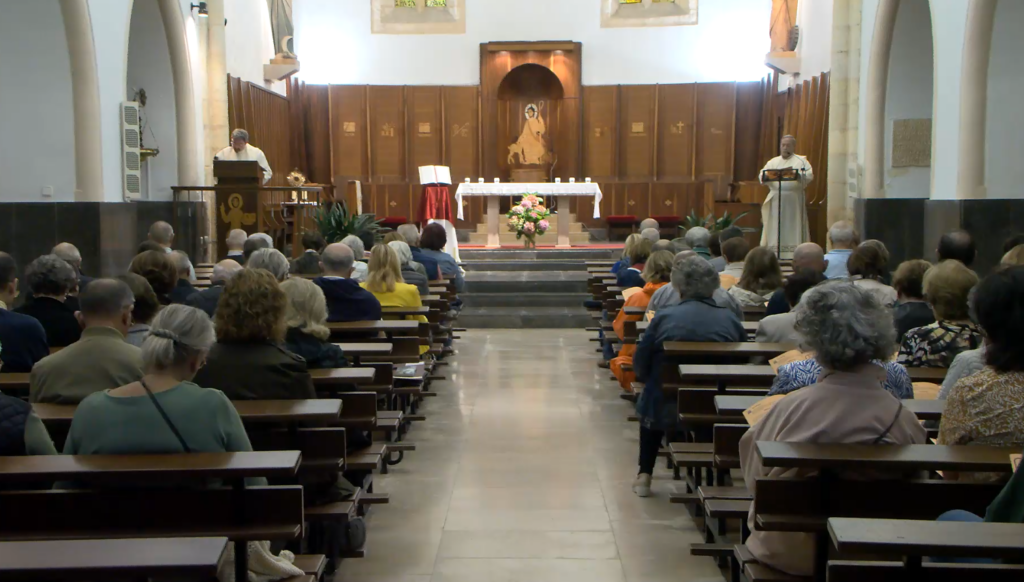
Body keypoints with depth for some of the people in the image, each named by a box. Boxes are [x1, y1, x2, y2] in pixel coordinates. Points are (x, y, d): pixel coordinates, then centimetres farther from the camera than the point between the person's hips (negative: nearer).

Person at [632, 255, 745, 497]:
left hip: (668, 410, -1)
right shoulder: (731, 320, -3)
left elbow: (640, 368, -2)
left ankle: (644, 475, 31)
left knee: (649, 403, 33)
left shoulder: (664, 317, -6)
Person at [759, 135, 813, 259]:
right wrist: (766, 177, -17)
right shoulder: (773, 162, 16)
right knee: (775, 228, 1)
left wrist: (797, 175, -24)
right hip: (776, 199, 3)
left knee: (793, 227, -3)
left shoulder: (801, 160, 8)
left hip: (794, 200, -3)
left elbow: (809, 175, -6)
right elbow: (761, 176, 7)